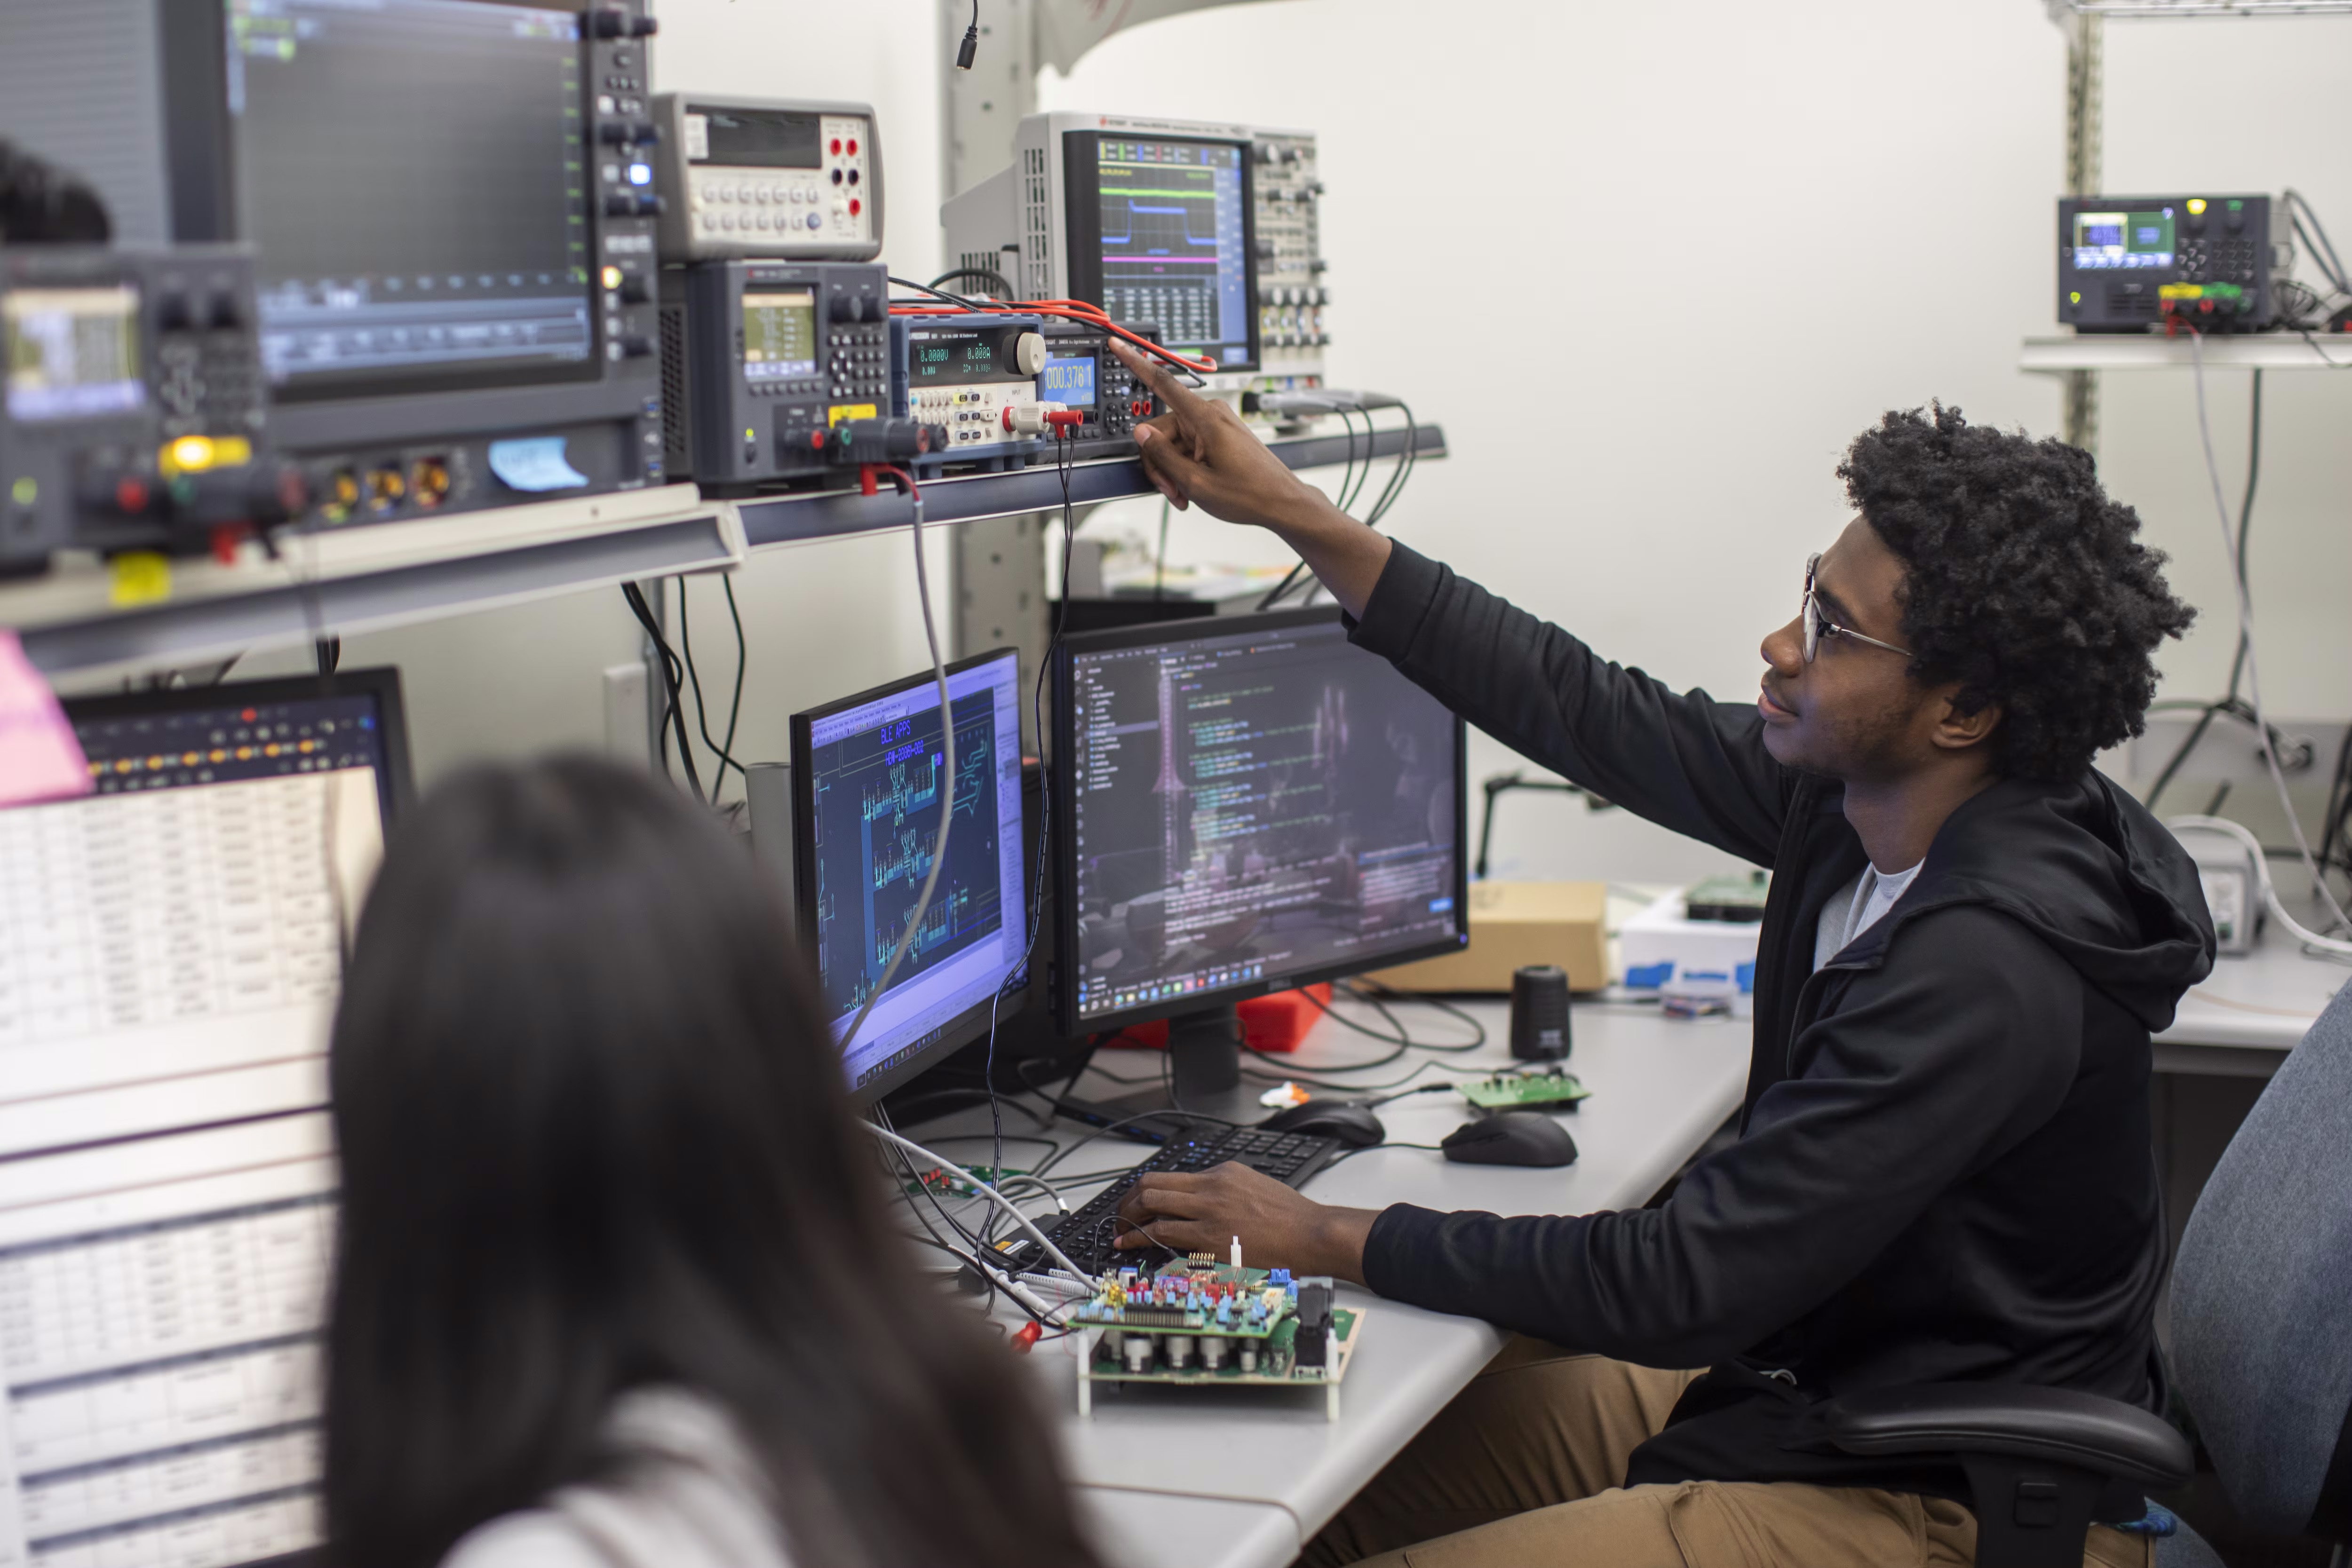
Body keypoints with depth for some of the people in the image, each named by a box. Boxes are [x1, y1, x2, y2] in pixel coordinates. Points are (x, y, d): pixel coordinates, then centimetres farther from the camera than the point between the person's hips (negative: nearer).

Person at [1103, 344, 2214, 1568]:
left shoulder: (1987, 964, -30)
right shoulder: (1849, 792, -4)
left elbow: (1688, 1282, -28)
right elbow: (1591, 713, 7)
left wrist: (1328, 1239, -20)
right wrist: (1287, 511, 7)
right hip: (1788, 1365, 9)